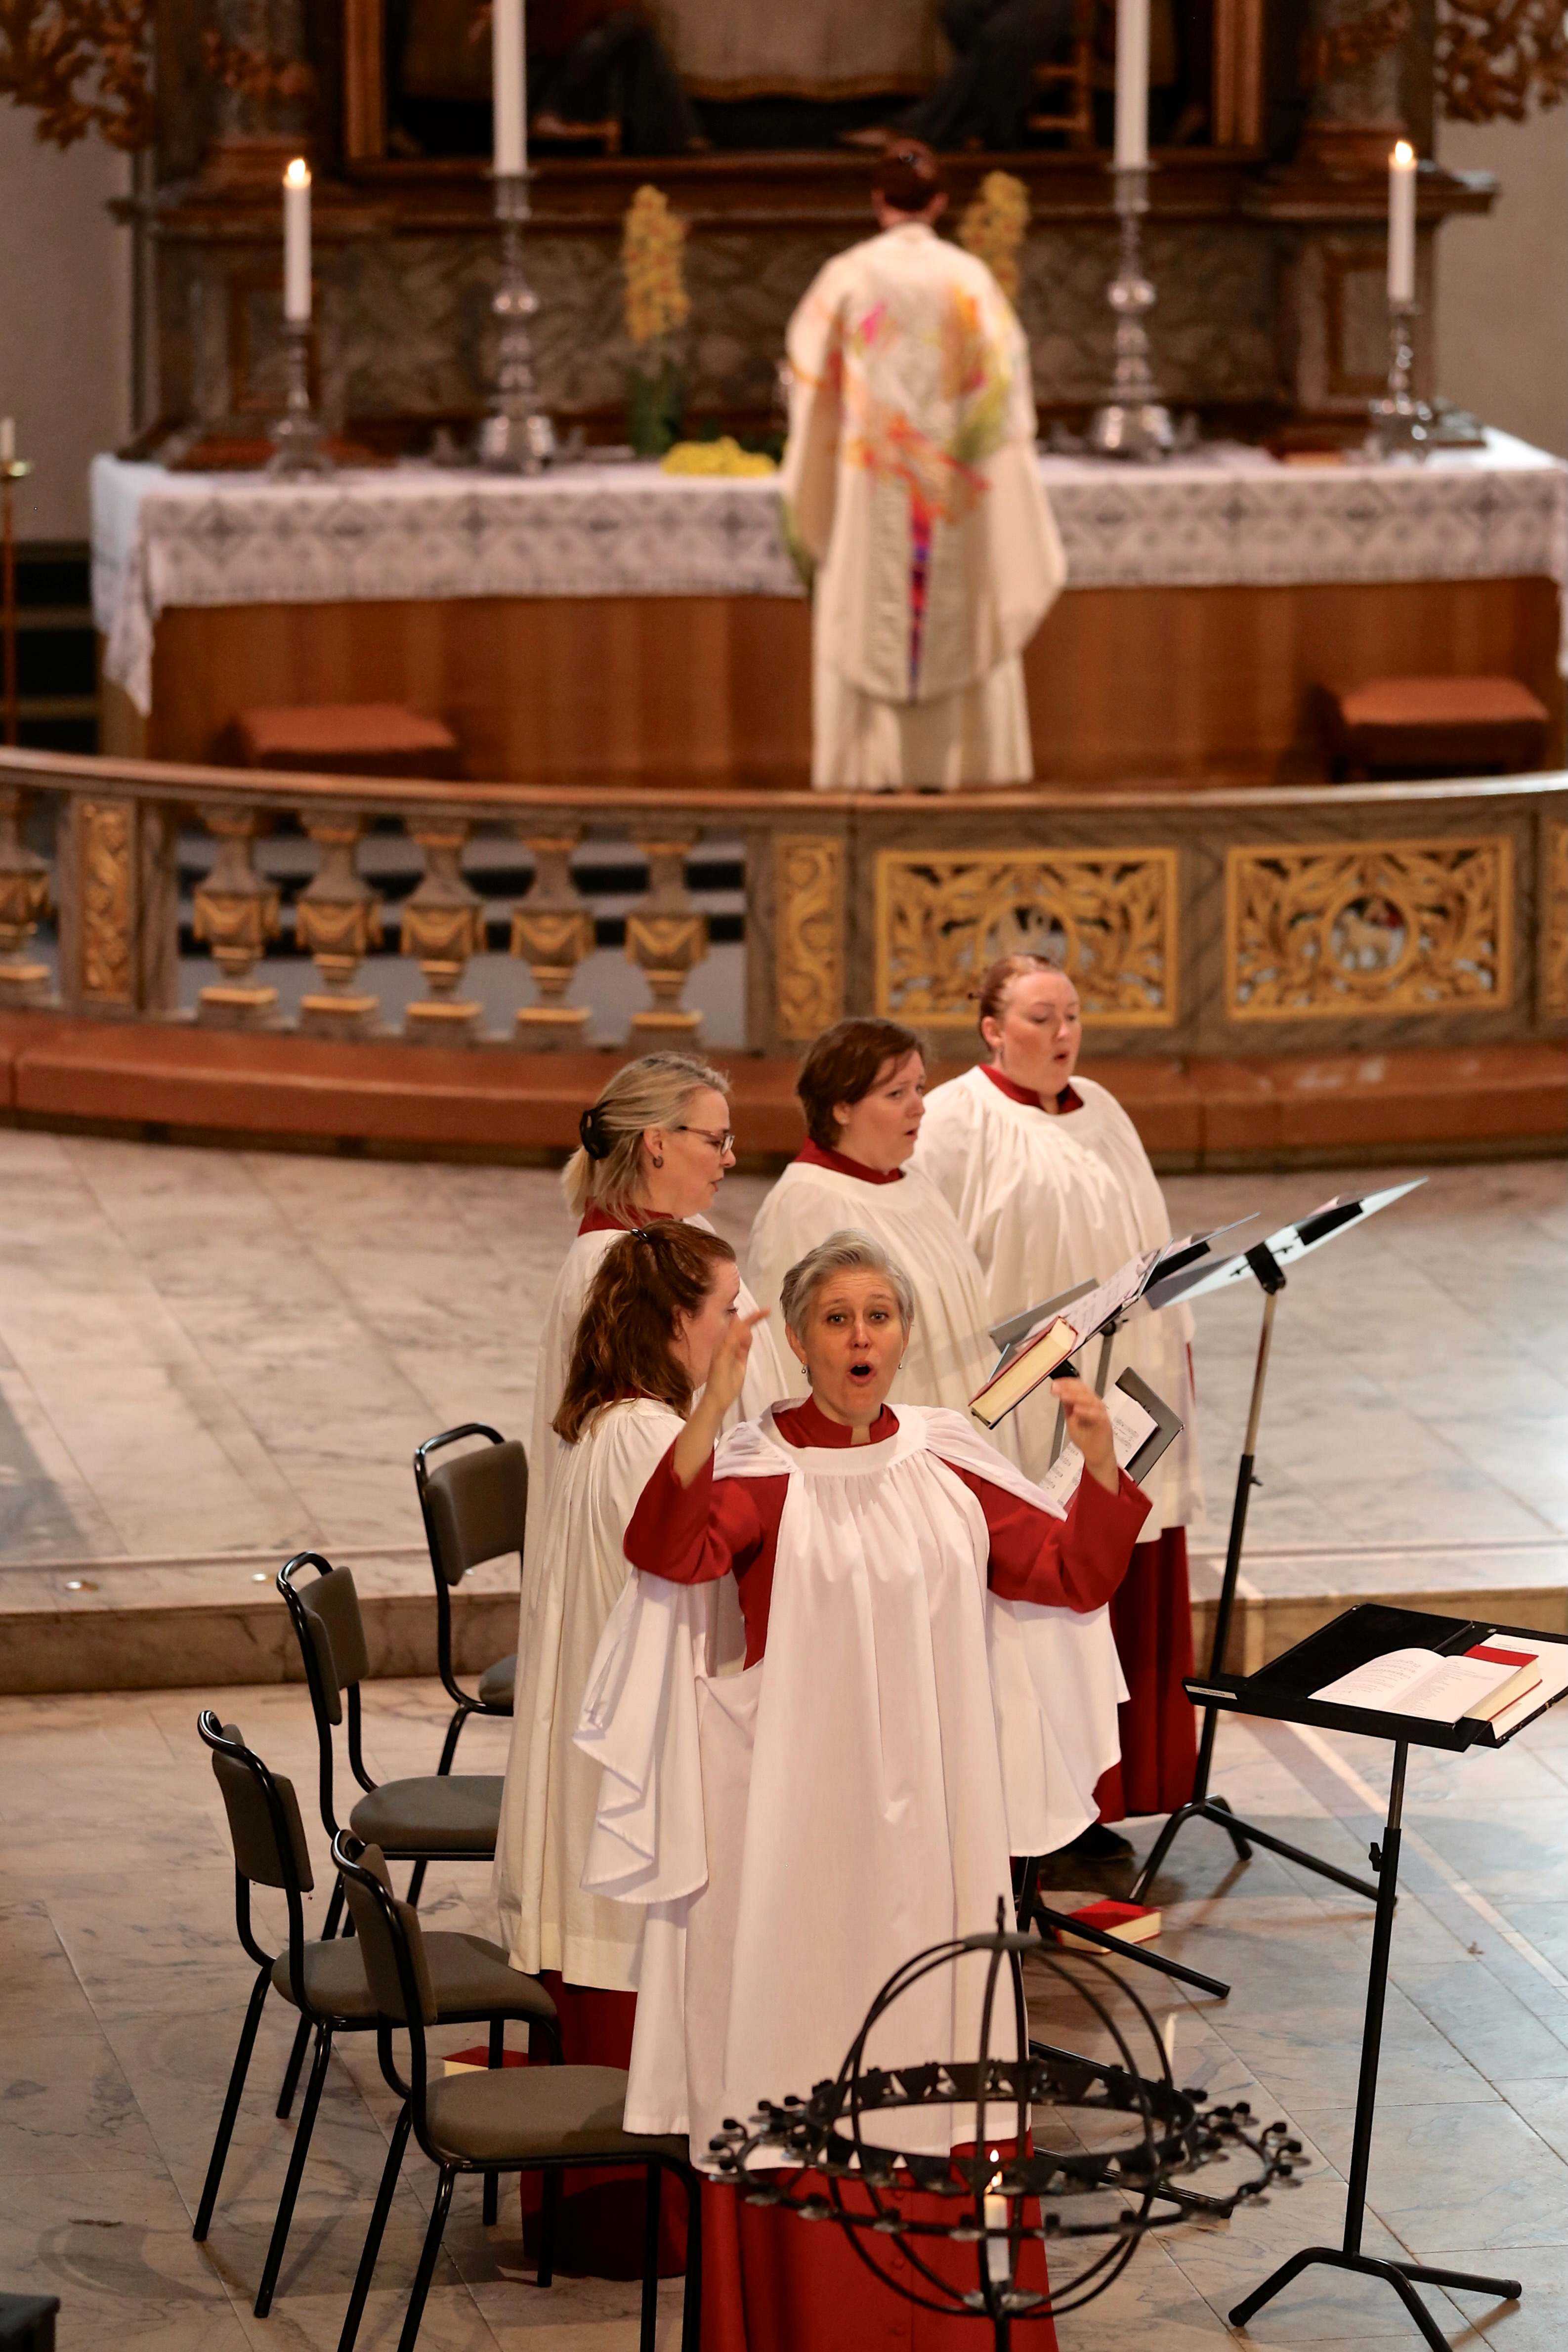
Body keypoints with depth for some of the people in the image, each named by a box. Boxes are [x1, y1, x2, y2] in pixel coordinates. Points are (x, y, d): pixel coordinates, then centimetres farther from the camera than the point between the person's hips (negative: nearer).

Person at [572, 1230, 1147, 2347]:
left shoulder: (948, 1465, 6)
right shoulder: (760, 1469, -9)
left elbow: (1074, 1577, 10)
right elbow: (669, 1552, -29)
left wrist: (1101, 1463, -6)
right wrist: (711, 1410, -40)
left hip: (929, 1815, 4)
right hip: (799, 1819, -4)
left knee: (924, 2043, 11)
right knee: (800, 2045, 1)